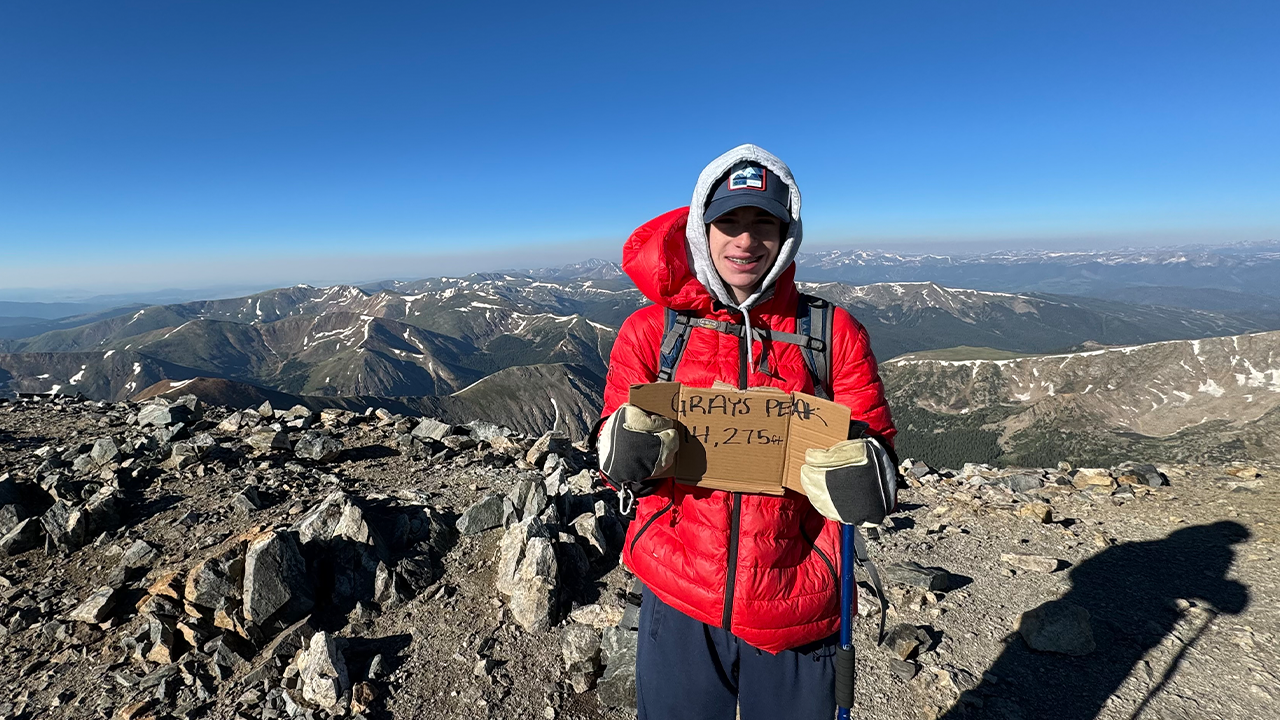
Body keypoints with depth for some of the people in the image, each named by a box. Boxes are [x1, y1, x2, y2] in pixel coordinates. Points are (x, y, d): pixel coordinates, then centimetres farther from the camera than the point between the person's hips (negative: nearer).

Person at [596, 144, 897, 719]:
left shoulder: (833, 333, -3)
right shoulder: (649, 332, -4)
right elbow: (616, 465, 0)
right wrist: (626, 456, -23)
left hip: (799, 611, 1)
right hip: (679, 604, 0)